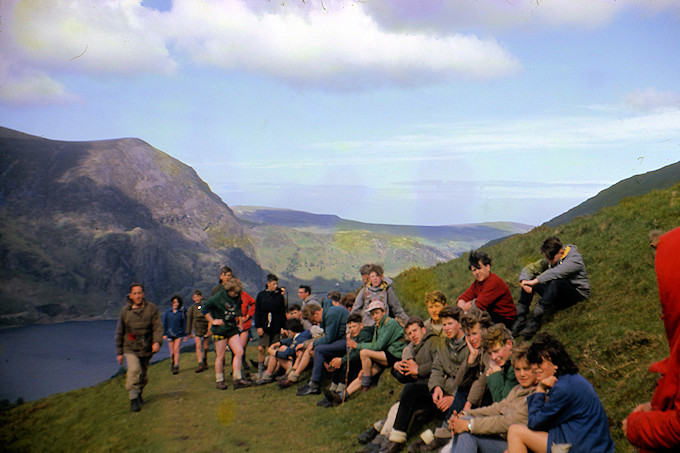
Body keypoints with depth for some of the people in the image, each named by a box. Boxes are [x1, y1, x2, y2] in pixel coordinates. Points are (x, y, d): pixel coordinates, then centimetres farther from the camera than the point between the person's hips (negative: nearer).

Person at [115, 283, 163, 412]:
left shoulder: (152, 308, 0)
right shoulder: (125, 311, 2)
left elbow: (158, 327, -5)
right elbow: (119, 333, 8)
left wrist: (157, 341, -22)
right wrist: (119, 352, 7)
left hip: (147, 348, 1)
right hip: (130, 348, -1)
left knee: (143, 375, 11)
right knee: (134, 370, -21)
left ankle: (139, 394, 36)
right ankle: (133, 399, -12)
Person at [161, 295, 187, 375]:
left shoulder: (182, 312, 0)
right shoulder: (167, 312, 2)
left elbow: (184, 324, 7)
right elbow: (164, 323, 5)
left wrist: (185, 334, 6)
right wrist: (164, 334, -2)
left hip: (179, 334, -2)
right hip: (170, 334, 2)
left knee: (176, 350, -12)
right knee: (172, 352, 7)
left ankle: (176, 367, -11)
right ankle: (172, 363, 29)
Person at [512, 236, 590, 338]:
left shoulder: (575, 258, -18)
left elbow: (555, 273, -33)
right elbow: (530, 268, 2)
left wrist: (534, 281, -36)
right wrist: (524, 281, -20)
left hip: (578, 294, -6)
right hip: (558, 295, 7)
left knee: (557, 282, -38)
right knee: (529, 278, -11)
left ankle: (536, 320, -40)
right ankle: (520, 319, -20)